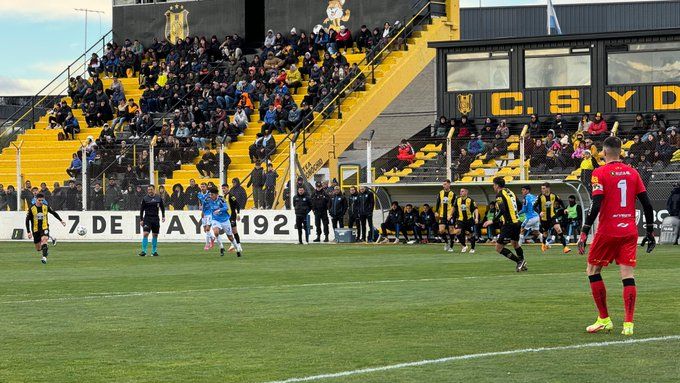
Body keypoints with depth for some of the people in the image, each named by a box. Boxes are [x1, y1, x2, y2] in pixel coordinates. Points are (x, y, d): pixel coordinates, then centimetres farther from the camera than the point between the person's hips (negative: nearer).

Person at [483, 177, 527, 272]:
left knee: (498, 247, -6)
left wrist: (492, 221, -21)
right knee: (515, 243, 30)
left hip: (508, 224, -9)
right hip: (516, 221, 9)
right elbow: (520, 205, 19)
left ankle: (519, 261, -7)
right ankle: (522, 264, 42)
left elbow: (502, 210, -25)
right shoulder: (510, 192, 12)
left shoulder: (500, 195, -13)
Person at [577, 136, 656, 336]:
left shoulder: (600, 173, -6)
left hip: (608, 231, -4)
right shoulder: (632, 172, 7)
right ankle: (628, 324, -8)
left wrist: (584, 232, -12)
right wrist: (650, 231, 13)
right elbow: (647, 203, 5)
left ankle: (604, 319, 11)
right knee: (628, 275, 1)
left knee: (593, 270, 12)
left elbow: (596, 205, -15)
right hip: (629, 231, 4)